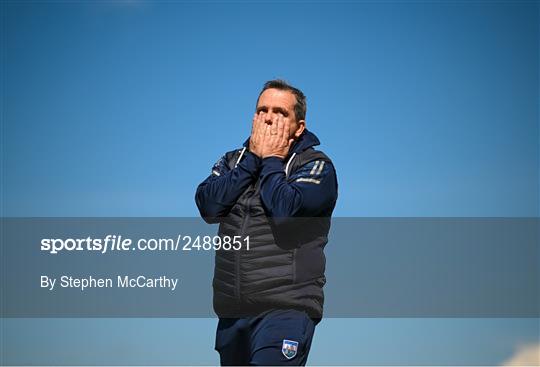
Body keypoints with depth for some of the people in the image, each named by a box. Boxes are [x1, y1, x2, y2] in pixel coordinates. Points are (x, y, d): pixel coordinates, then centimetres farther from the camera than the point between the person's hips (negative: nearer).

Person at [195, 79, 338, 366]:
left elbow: (286, 208, -20)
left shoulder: (316, 165, -1)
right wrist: (253, 157, -4)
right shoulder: (233, 161, 14)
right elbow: (208, 205, -5)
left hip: (286, 310, -6)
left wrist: (271, 159, -6)